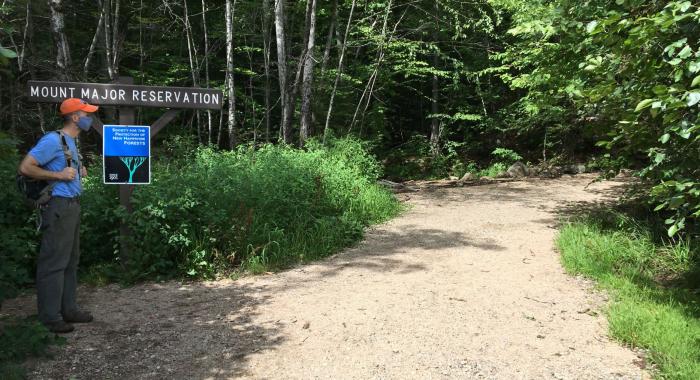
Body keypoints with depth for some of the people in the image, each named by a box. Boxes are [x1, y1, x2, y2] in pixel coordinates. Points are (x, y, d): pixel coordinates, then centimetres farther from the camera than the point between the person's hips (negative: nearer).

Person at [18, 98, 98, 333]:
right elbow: (25, 167, -17)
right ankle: (50, 317, 0)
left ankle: (68, 309, 22)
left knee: (70, 260, 14)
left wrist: (79, 172, 12)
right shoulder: (53, 140, -12)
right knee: (54, 262, -6)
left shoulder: (72, 141, 16)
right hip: (59, 206, -10)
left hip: (72, 205, 10)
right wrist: (59, 176, -18)